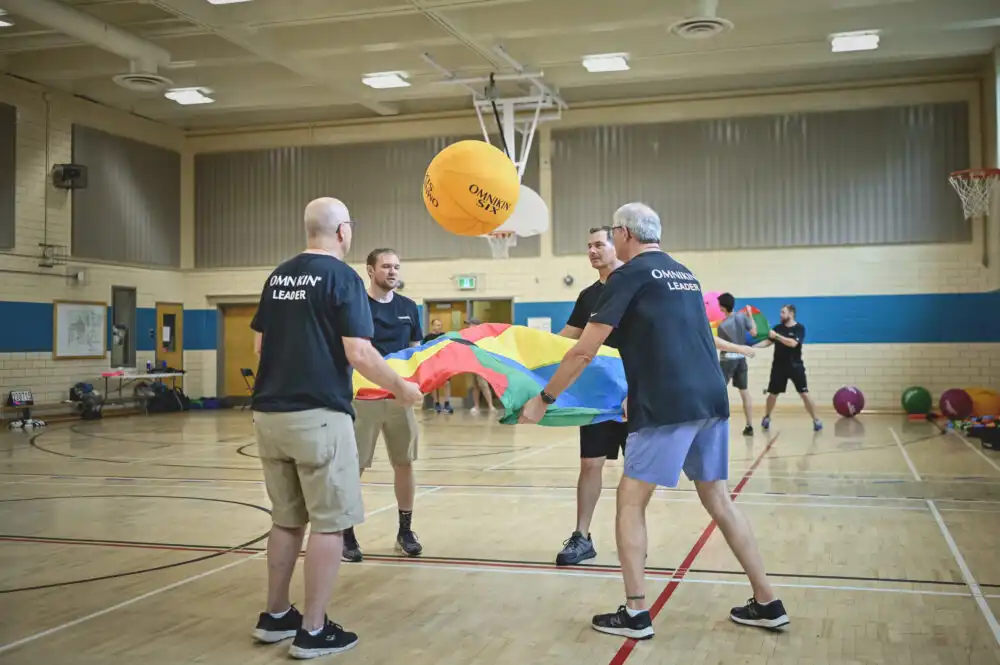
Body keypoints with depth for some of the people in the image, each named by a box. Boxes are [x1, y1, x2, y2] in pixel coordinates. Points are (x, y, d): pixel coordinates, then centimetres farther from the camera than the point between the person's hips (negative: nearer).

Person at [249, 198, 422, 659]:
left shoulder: (277, 276, 11)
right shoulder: (342, 276, -9)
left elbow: (259, 344, 17)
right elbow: (357, 352, -16)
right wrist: (400, 387, -3)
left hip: (269, 413, 7)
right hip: (318, 415, -7)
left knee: (286, 520, 18)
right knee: (329, 523, 3)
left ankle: (275, 616, 27)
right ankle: (313, 632, 7)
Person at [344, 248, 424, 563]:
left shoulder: (408, 307, 8)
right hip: (363, 396, -4)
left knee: (404, 462, 8)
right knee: (353, 466, 0)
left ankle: (405, 530, 20)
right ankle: (347, 534, 13)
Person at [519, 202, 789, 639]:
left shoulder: (629, 275, -3)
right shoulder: (684, 275, 20)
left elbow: (585, 351, -5)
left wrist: (543, 399, 3)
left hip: (669, 406, -7)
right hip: (712, 399, 8)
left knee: (631, 500, 4)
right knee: (717, 498, 17)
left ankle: (635, 614, 4)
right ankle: (767, 604, 20)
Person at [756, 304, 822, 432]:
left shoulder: (799, 328, -8)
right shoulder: (778, 327, 6)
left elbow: (792, 343, -22)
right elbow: (768, 341, 4)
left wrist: (776, 336, -25)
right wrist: (754, 346, -10)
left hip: (795, 366, -3)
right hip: (779, 366, 3)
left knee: (804, 394, -7)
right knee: (773, 393, 8)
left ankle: (816, 420, 2)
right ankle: (766, 417, 28)